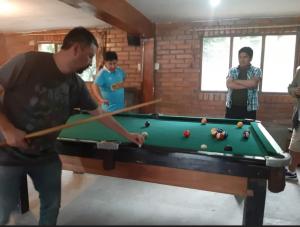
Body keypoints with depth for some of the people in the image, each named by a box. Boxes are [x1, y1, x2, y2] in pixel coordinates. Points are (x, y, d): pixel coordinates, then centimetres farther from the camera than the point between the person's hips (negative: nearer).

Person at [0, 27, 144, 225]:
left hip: (45, 155, 5)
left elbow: (99, 113, 5)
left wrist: (127, 135, 9)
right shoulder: (28, 62, -21)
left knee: (52, 204, 12)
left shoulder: (76, 85, -5)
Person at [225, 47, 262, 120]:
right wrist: (247, 85, -13)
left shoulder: (256, 71, 3)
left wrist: (235, 81, -9)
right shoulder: (232, 70, 8)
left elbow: (253, 83, -17)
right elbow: (229, 85, -9)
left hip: (249, 108, -2)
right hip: (232, 107, 2)